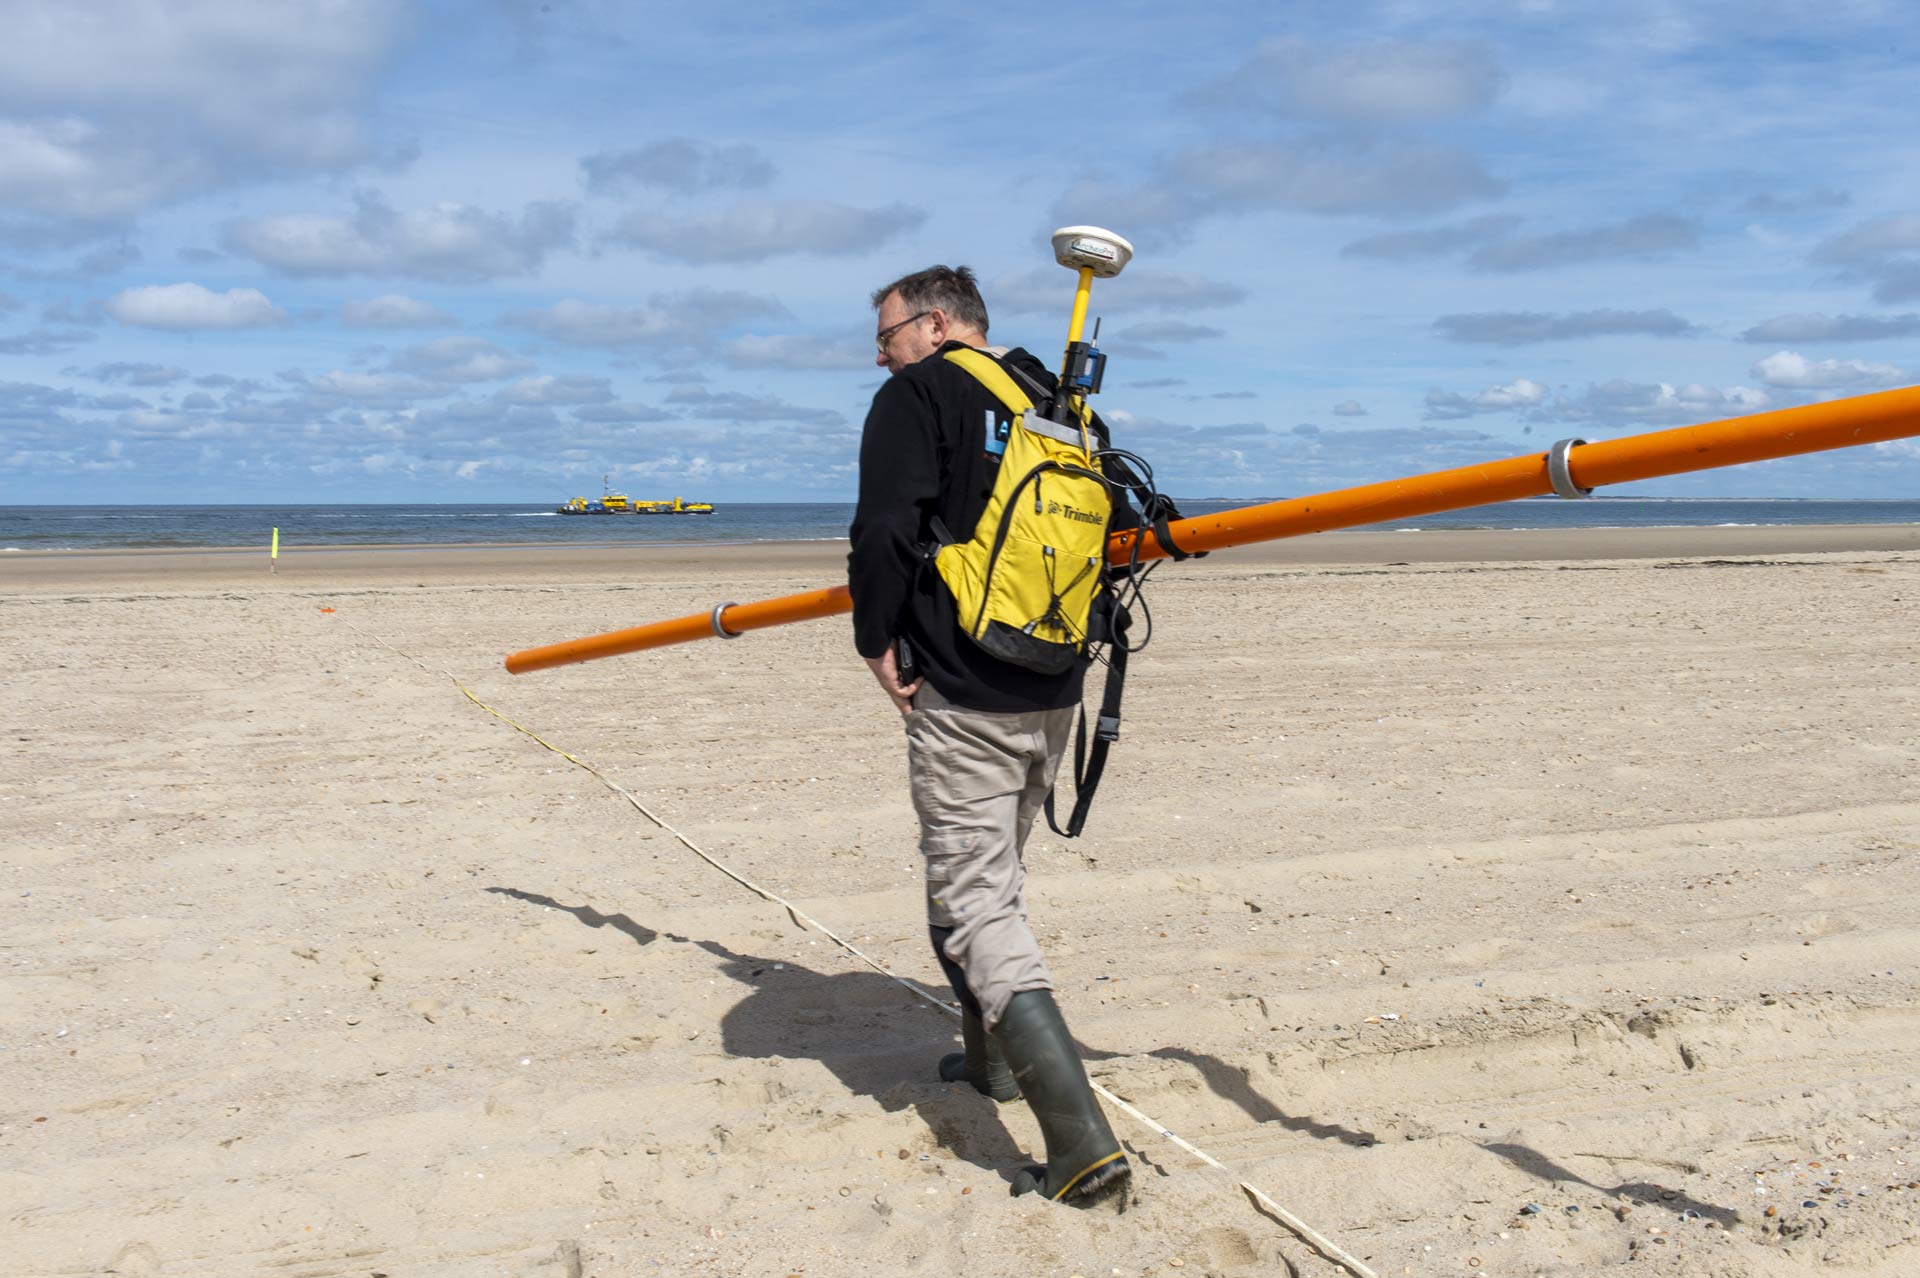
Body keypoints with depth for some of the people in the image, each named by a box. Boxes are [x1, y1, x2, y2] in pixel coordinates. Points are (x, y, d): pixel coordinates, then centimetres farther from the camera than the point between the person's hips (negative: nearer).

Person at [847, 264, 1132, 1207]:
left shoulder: (918, 395, -7)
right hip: (1053, 696, 8)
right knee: (990, 874, 26)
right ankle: (993, 1059, 40)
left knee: (977, 907, -7)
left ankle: (1082, 1140, -16)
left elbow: (885, 529, -19)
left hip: (963, 699, -8)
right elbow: (1112, 521, 19)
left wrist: (877, 640, -5)